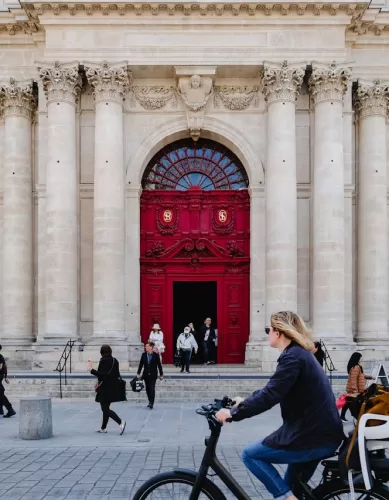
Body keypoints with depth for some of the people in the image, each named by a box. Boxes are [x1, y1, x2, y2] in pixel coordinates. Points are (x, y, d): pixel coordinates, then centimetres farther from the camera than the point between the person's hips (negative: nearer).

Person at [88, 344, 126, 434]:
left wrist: (91, 370, -18)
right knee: (106, 408, 18)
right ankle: (103, 428, 24)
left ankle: (120, 422, -21)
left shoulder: (103, 361, -15)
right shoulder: (114, 360, 8)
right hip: (113, 388, 8)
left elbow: (102, 374, -22)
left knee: (105, 409, -5)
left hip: (105, 388, -8)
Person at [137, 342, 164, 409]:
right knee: (147, 389, 8)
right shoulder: (143, 355, 3)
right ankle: (150, 402, 20)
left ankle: (151, 403, -11)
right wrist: (138, 373, 3)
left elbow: (159, 365, -3)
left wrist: (161, 374, -1)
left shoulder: (156, 355, -7)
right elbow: (141, 364, 6)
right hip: (146, 375, 4)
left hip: (153, 375, -4)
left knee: (152, 388, -10)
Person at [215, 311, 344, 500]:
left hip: (312, 438, -10)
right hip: (323, 435, 10)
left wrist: (233, 413, -17)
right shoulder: (300, 354, 15)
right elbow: (272, 390, 26)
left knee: (250, 455, 2)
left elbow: (269, 396, -24)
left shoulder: (292, 357, -16)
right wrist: (245, 401, 27)